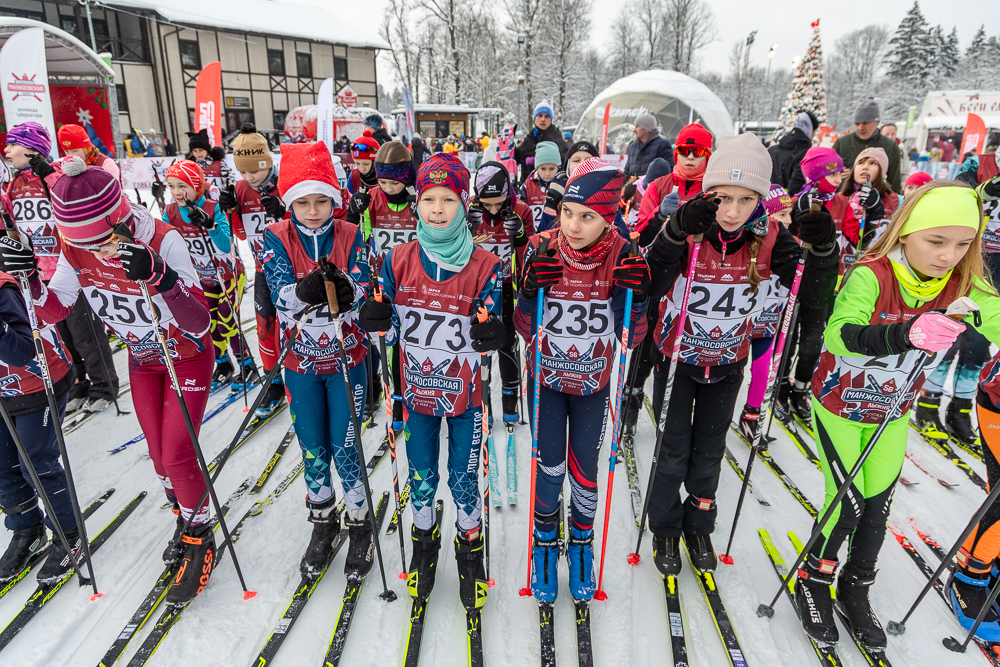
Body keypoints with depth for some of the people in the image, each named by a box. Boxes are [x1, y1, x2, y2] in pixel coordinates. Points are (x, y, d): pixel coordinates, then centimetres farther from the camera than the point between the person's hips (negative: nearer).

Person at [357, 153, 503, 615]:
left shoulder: (484, 266, -12)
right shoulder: (398, 260, -5)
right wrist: (377, 321, -19)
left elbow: (485, 342, -6)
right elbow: (391, 331, 2)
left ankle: (470, 545, 40)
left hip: (465, 391, -2)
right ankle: (424, 539, 45)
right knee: (421, 474, 18)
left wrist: (489, 337, -28)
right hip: (417, 389, 2)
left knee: (464, 477, 12)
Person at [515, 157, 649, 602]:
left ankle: (581, 543, 40)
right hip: (546, 379, 0)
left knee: (584, 469, 11)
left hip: (593, 383, 1)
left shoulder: (624, 258, -17)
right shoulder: (542, 251, -18)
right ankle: (545, 542, 35)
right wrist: (531, 291, -29)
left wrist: (635, 298, -28)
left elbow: (631, 338, -10)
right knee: (549, 468, 6)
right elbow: (527, 331, -12)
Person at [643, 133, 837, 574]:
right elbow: (650, 288, -36)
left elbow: (812, 293, -16)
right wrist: (676, 231, -50)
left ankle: (699, 527, 42)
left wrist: (824, 248, -33)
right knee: (673, 451, 9)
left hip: (727, 364, 3)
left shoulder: (769, 238, -14)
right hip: (676, 359, -2)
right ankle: (665, 530, 34)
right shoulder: (688, 230, -22)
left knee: (709, 452, 18)